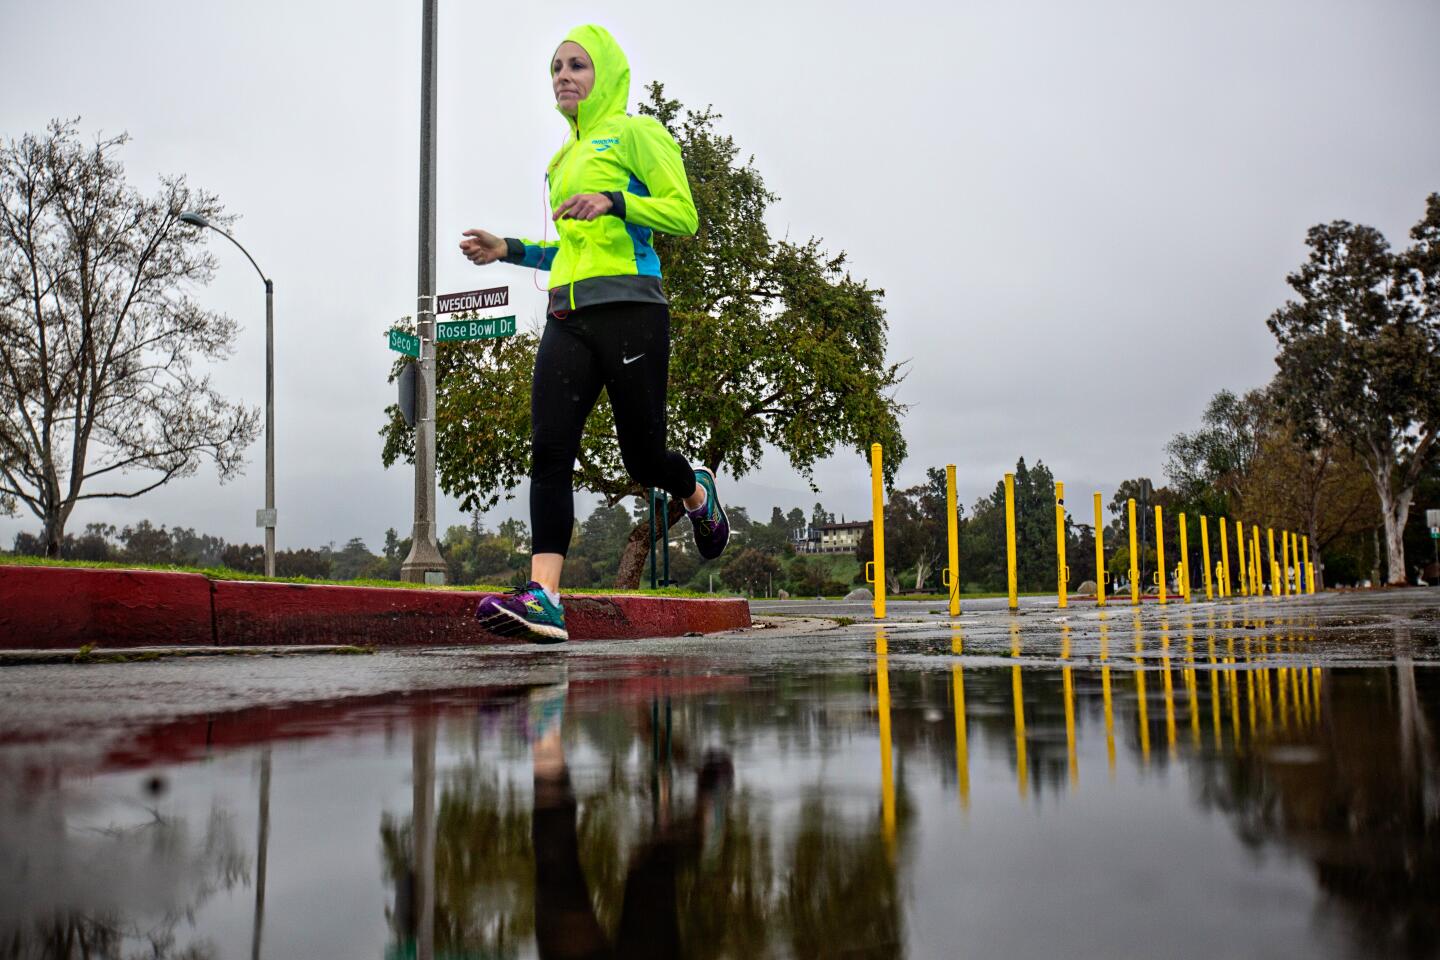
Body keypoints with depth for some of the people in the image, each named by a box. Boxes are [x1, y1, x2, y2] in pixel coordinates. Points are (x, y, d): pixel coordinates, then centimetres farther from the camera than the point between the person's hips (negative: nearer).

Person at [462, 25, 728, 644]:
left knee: (643, 456, -3)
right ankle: (542, 598, -19)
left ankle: (698, 493, 33)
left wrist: (612, 201, -19)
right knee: (549, 451, -12)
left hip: (629, 308, -6)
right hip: (568, 316, 6)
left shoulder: (634, 132, 5)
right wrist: (510, 250, 22)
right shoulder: (565, 158, 27)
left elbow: (682, 216, -5)